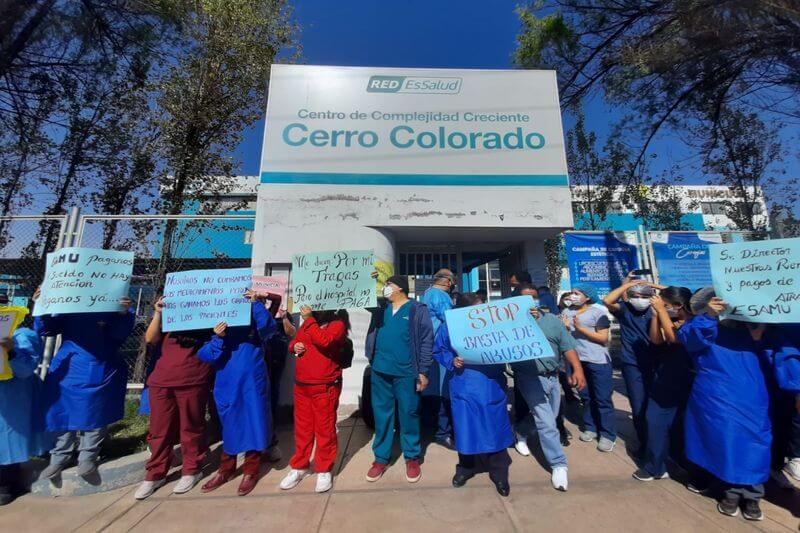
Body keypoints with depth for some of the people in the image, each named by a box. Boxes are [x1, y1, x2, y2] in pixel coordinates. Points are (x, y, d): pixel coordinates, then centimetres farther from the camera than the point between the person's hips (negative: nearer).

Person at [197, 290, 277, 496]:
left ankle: (251, 472, 27)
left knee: (252, 425, 8)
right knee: (228, 426, 19)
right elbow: (205, 356, -5)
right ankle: (225, 470, 39)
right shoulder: (219, 325, 2)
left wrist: (256, 302, -29)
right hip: (227, 384, 3)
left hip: (252, 383, -2)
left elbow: (270, 327, -27)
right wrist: (218, 339, -22)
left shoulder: (255, 324, -4)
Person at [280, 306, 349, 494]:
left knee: (325, 429, 6)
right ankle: (300, 466, 36)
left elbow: (323, 341, -28)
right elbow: (294, 341, 20)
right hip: (301, 386, 6)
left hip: (325, 388, -6)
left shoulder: (338, 324, -10)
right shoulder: (307, 323, 9)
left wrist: (309, 319, -22)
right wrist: (294, 346, -3)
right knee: (302, 427, 18)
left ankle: (324, 470, 24)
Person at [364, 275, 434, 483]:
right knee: (381, 415, 14)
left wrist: (423, 371, -9)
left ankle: (412, 458, 30)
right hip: (380, 372, 5)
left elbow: (427, 341, -6)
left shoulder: (418, 310, -4)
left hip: (406, 373, -4)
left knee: (409, 415, 10)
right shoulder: (380, 309, 10)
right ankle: (381, 458, 31)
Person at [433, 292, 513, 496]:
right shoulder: (449, 327, -5)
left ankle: (499, 472, 33)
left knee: (495, 429, 11)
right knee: (466, 428, 12)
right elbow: (438, 351, 4)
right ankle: (467, 466, 38)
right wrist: (452, 361, -12)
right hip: (465, 387, 0)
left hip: (492, 386, 1)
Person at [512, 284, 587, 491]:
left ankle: (521, 435, 45)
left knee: (547, 419, 20)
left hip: (552, 377, 5)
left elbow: (567, 346, 1)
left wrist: (577, 369, -10)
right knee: (546, 422, -5)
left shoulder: (552, 319, 3)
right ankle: (558, 465, 13)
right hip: (530, 378, -5)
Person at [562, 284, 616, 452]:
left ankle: (608, 435, 15)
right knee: (586, 397, 15)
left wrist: (581, 328, -19)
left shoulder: (598, 312, -8)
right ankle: (590, 428, 28)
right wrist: (565, 327, -11)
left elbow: (603, 338, -14)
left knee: (603, 398, 3)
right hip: (578, 361, 4)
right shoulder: (567, 312, 4)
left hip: (598, 362, -4)